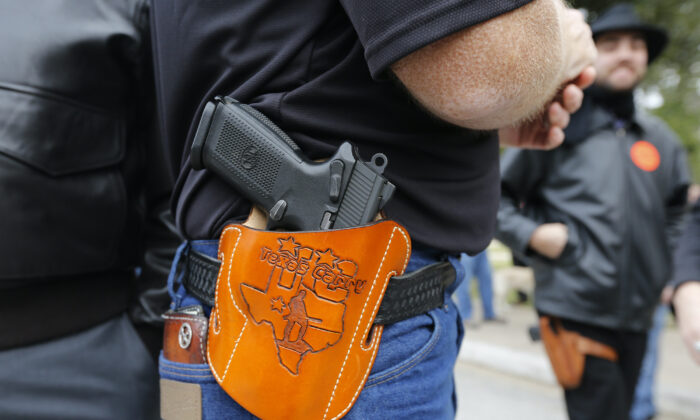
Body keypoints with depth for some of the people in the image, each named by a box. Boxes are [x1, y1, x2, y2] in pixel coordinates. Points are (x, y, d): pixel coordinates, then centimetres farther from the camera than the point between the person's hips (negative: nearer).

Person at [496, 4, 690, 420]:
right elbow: (495, 197, -2)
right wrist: (533, 235, -16)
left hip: (637, 314, 6)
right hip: (577, 311, -6)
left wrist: (670, 275, 12)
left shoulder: (662, 139, 12)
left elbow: (677, 213, 23)